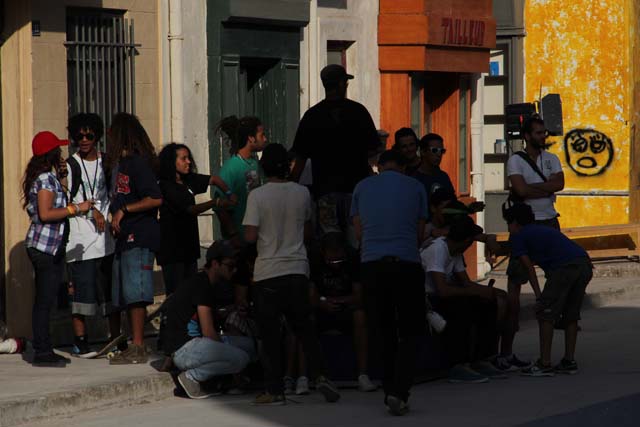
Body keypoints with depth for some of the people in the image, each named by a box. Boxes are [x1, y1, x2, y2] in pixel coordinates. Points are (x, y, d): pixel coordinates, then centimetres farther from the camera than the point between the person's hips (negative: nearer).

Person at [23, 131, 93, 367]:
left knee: (44, 300, 11)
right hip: (45, 247, -10)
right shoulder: (46, 179, -13)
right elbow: (45, 214, -20)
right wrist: (76, 208, -17)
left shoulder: (47, 177, 16)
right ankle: (42, 353, -7)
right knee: (44, 301, -8)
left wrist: (60, 175, 21)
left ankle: (44, 350, 15)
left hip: (50, 248, 10)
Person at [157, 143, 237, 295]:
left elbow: (214, 179, 19)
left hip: (189, 246, 8)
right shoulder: (166, 187, -14)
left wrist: (229, 194, 2)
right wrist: (215, 203, -32)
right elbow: (190, 209, -22)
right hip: (172, 248, -8)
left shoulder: (188, 180, 9)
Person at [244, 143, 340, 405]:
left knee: (270, 333, 3)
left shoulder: (258, 196, -11)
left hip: (268, 272, -3)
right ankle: (319, 376, -4)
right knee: (304, 327, 12)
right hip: (297, 268, 3)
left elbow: (250, 236, -13)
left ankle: (275, 391, 4)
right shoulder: (302, 193, 2)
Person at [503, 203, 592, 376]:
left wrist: (538, 295, 3)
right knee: (571, 314, 19)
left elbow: (529, 267, 6)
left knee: (545, 314, 0)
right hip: (585, 264, 8)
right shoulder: (544, 230, 35)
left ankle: (545, 364, -3)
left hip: (564, 267, -8)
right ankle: (569, 361, 20)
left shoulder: (519, 237, 13)